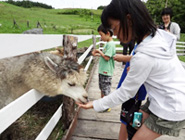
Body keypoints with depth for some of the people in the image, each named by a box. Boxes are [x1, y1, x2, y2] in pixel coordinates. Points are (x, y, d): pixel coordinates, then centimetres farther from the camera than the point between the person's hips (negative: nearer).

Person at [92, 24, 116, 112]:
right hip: (102, 70, 10)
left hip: (106, 72, -10)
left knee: (106, 89, 3)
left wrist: (99, 51, -10)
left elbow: (107, 57, -22)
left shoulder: (110, 44, -17)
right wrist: (97, 54, 6)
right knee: (102, 88, 20)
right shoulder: (108, 44, 11)